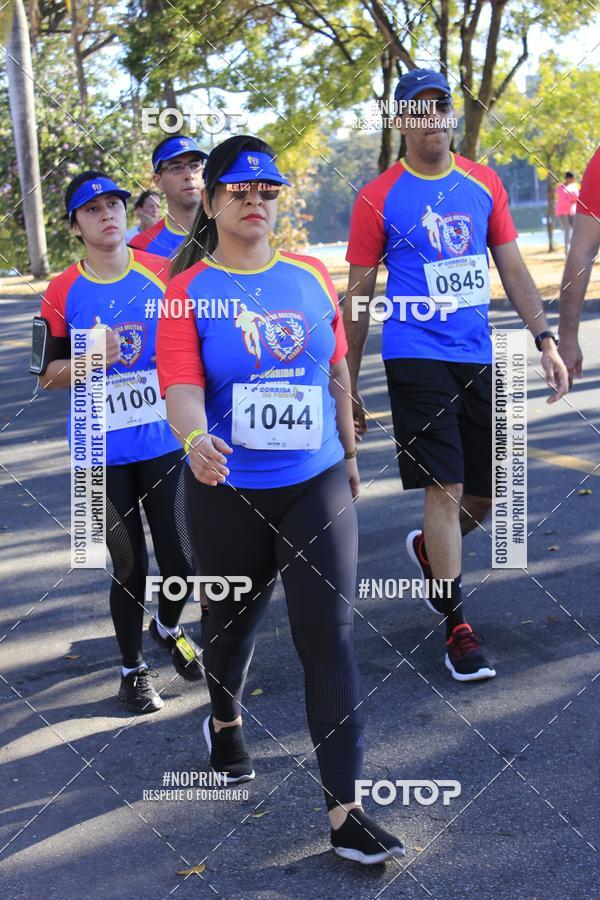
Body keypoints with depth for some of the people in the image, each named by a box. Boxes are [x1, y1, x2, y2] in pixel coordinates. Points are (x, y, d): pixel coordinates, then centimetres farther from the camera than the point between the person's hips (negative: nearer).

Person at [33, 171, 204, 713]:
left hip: (163, 441, 1)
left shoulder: (162, 273, -1)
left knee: (179, 558, 3)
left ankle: (168, 628, 35)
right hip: (104, 450, -1)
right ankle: (133, 667, 26)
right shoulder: (63, 293, -3)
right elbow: (48, 376, 0)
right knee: (129, 566, 5)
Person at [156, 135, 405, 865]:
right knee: (233, 620, 19)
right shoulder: (187, 291, -7)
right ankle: (224, 722, 52)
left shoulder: (311, 277, 3)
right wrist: (196, 439, -40)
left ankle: (345, 812, -2)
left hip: (317, 485, 2)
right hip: (228, 492, -1)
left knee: (330, 637, -6)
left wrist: (348, 452, 20)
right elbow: (181, 386, -19)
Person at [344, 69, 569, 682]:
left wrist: (545, 340, 3)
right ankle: (455, 626, 3)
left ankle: (429, 549, 41)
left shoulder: (483, 184, 8)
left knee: (490, 491, 10)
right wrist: (348, 386, 1)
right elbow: (356, 297, 1)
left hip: (477, 357, 5)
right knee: (447, 488, -8)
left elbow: (513, 269, 13)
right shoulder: (378, 198, -3)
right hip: (417, 358, -4)